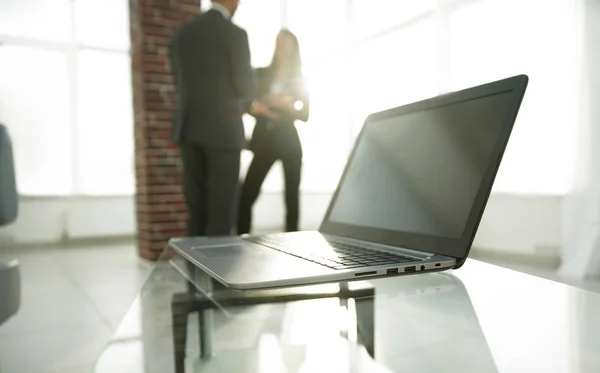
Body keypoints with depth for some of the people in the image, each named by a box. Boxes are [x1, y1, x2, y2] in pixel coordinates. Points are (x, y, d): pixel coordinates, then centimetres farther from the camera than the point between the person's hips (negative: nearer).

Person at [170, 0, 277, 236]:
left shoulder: (182, 33, 12)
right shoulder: (235, 34, -7)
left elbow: (182, 85, 15)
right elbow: (246, 88, -6)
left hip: (189, 131, 6)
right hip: (222, 131, -6)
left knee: (196, 212, 10)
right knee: (221, 213, 1)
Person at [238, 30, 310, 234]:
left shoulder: (299, 81, 8)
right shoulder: (261, 74, 11)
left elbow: (305, 115, 3)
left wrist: (286, 105, -13)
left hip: (289, 143, -1)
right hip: (264, 141, 1)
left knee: (291, 198, 1)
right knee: (246, 196, -9)